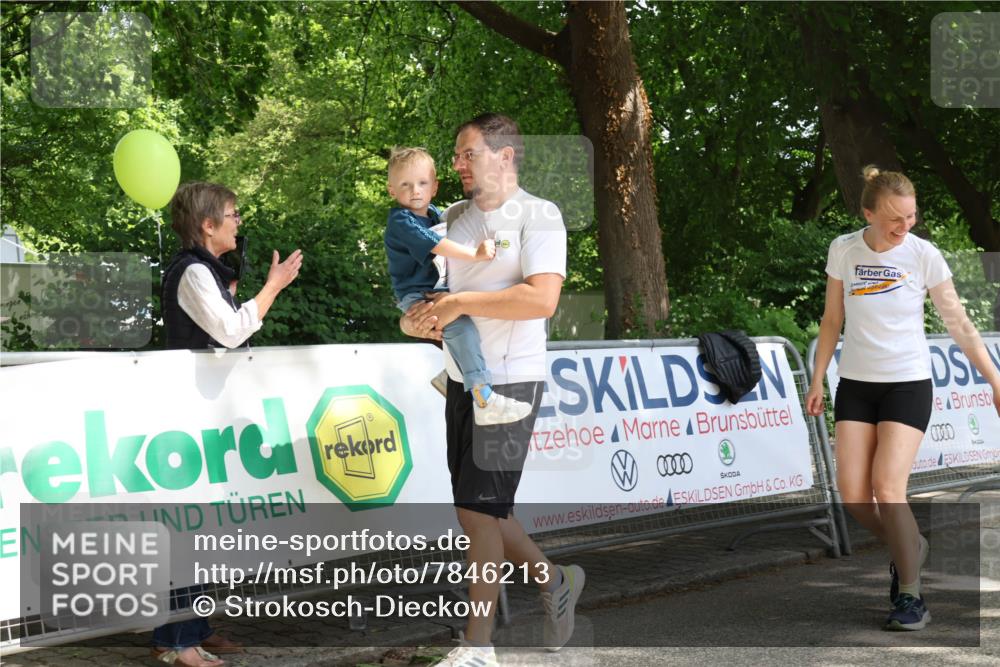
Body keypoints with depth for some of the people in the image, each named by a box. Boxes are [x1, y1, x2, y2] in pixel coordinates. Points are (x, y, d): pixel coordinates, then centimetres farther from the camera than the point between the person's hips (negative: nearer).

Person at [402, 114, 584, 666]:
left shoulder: (538, 216, -9)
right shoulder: (454, 218, 12)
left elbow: (542, 298, -23)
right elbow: (421, 288, 17)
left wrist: (460, 302, -19)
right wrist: (416, 319, -7)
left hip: (510, 380, -7)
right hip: (461, 379, 7)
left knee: (478, 511, -7)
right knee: (477, 510, 11)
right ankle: (554, 580, 33)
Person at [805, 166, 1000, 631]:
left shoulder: (923, 255, -7)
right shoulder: (843, 250, 0)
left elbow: (959, 324, -2)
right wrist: (817, 379, 8)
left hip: (907, 384, -3)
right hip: (855, 384, 3)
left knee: (887, 488, -16)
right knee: (852, 493, -6)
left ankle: (911, 597, -3)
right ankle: (909, 548, 23)